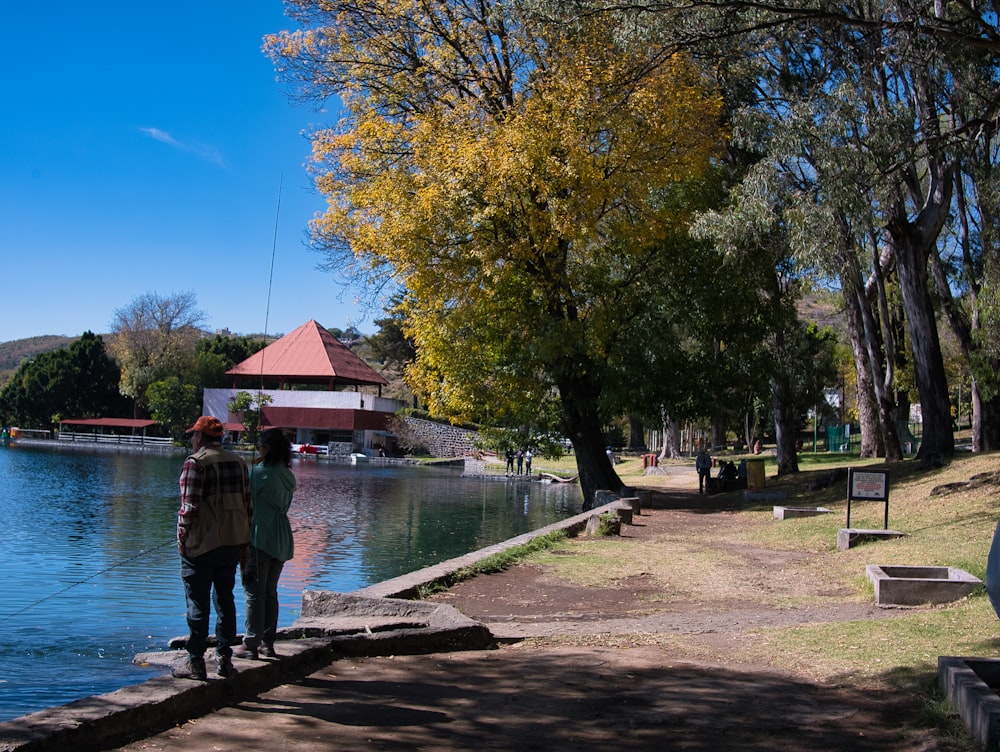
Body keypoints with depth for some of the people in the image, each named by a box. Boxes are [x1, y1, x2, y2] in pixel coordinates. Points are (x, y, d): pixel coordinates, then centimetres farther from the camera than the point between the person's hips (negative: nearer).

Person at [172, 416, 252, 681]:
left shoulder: (196, 463, -10)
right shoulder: (238, 462, 9)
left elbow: (189, 507, -15)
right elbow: (248, 505, 10)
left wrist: (182, 539, -5)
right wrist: (243, 540, 16)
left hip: (202, 544, -6)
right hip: (233, 543, 6)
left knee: (198, 604, 1)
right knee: (225, 599, 14)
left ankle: (195, 663, 5)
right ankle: (224, 658, 17)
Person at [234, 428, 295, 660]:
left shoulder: (259, 472, -13)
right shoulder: (288, 476, 10)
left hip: (259, 538, -7)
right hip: (281, 540, 7)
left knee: (254, 592, -2)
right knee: (270, 591, 14)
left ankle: (251, 645, 0)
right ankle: (268, 643, 18)